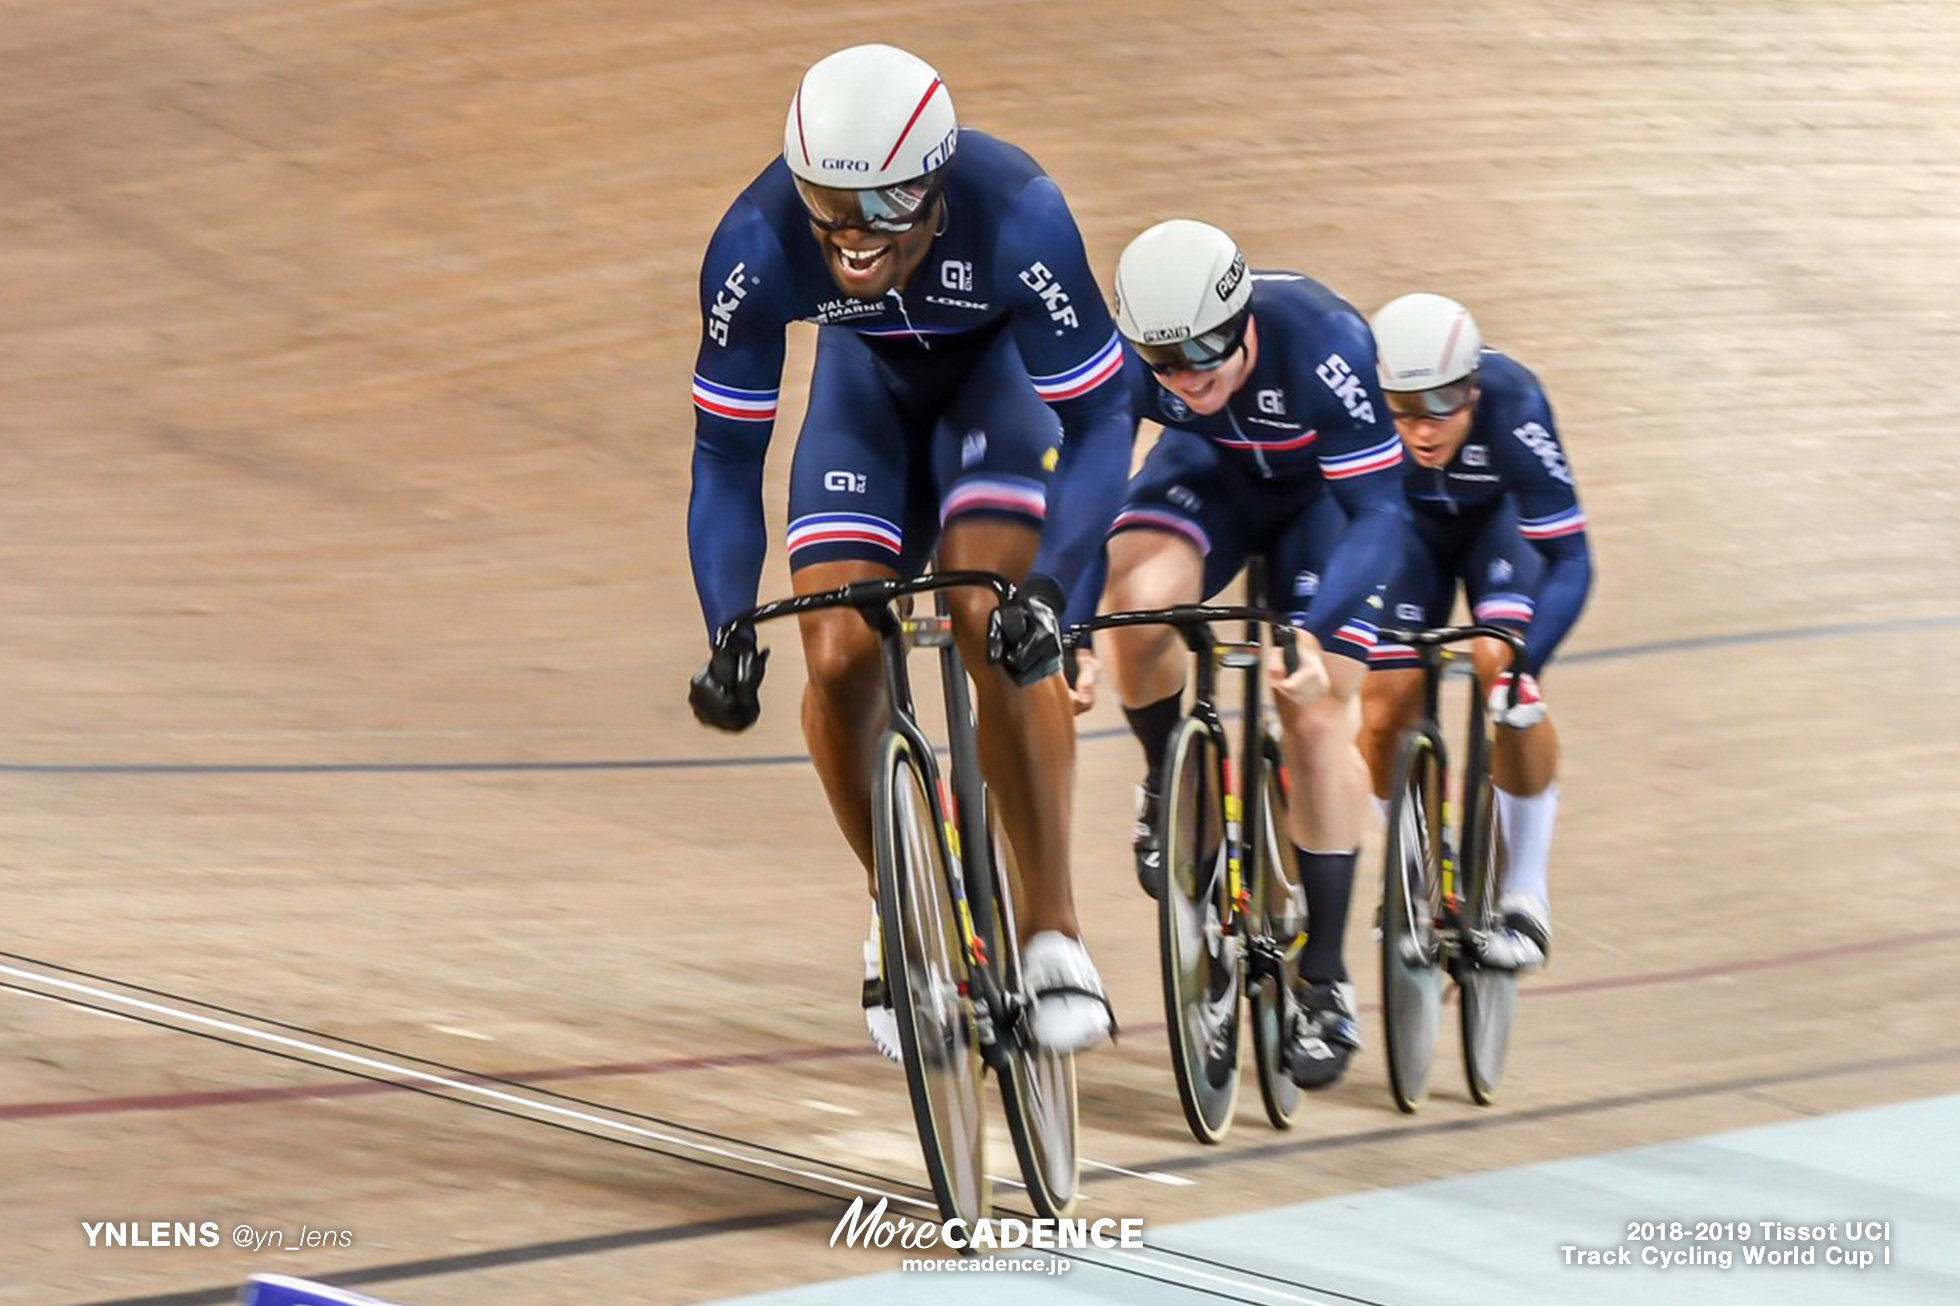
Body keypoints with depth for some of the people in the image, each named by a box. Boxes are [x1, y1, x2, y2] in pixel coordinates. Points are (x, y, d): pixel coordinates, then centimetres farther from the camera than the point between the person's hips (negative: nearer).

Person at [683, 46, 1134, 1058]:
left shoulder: (1017, 220, -39)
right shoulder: (756, 246, -33)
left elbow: (1099, 424, -31)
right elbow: (726, 457, -23)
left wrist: (1046, 586, -45)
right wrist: (730, 633, -34)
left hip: (997, 367, -2)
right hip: (867, 377, 2)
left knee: (994, 626, -25)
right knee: (839, 658, -13)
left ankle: (1054, 932, -15)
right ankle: (896, 909, 11)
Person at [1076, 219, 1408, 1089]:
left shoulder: (1323, 342, -40)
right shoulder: (1127, 359, -31)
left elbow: (1379, 512, -38)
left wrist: (1314, 632, -52)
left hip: (1328, 491, -2)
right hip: (1213, 472, 2)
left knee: (1318, 716, -14)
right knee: (1138, 598, -30)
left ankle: (1324, 983, -2)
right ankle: (1169, 786, 0)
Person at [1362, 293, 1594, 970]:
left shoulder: (1512, 407, -40)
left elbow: (1569, 558, -37)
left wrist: (1522, 662, -49)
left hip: (1500, 516, -2)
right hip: (1409, 524, 2)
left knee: (1502, 668, -25)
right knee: (1385, 710, -11)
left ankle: (1526, 896, -9)